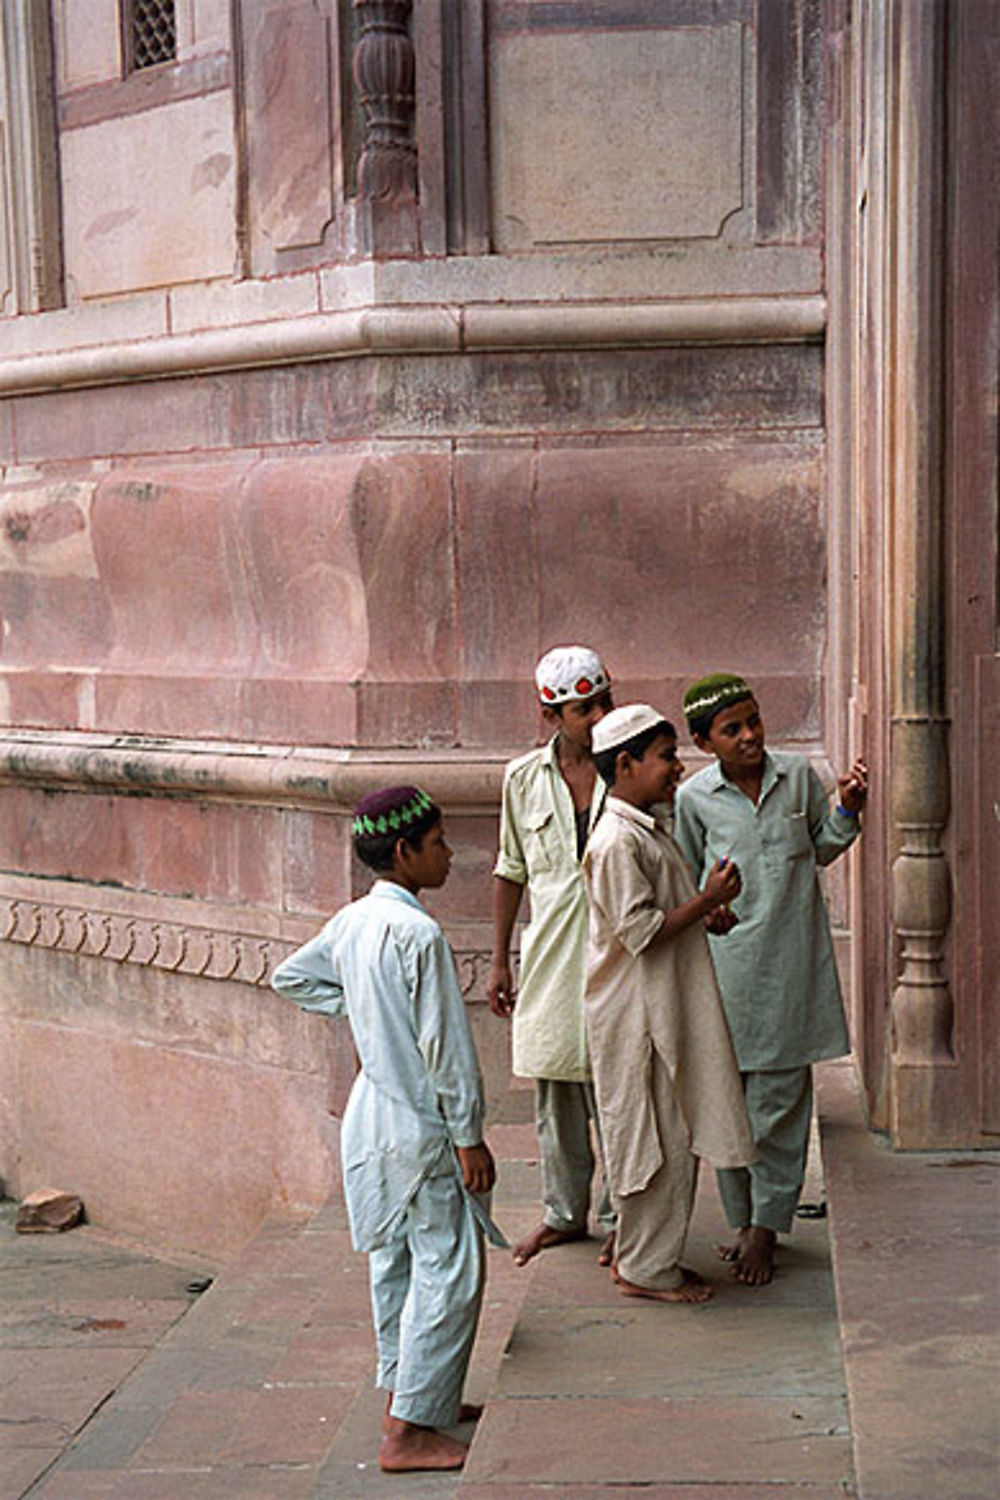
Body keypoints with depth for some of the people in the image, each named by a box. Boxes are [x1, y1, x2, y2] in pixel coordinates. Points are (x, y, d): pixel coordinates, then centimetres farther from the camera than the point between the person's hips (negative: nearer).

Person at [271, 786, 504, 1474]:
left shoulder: (351, 921, 4)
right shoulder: (419, 934, -22)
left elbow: (291, 977, 20)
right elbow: (445, 1044, -20)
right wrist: (469, 1134, -13)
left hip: (372, 1112, 9)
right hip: (418, 1127, -9)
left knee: (395, 1256, 18)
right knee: (448, 1268, -2)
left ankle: (407, 1392, 31)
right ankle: (409, 1430, 0)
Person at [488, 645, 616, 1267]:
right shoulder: (525, 778, 2)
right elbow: (511, 871, 11)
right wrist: (500, 960, 12)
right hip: (550, 958, 2)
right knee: (554, 1093, 12)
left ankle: (619, 1220, 20)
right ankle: (565, 1212, 28)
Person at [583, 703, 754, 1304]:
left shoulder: (652, 826, 12)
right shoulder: (616, 841, -20)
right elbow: (640, 932, -23)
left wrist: (708, 908, 8)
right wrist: (707, 901, -18)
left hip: (666, 1006, 10)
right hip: (637, 1013, -10)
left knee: (671, 1136, 16)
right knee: (655, 1139, -1)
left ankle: (639, 1252, 27)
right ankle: (645, 1269, 11)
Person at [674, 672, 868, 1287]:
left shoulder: (798, 775, 2)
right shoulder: (694, 799, -2)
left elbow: (823, 848, 17)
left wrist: (848, 808, 2)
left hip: (791, 960, 1)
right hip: (726, 960, 0)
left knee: (779, 1098, 1)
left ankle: (766, 1226, 10)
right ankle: (743, 1220, 19)